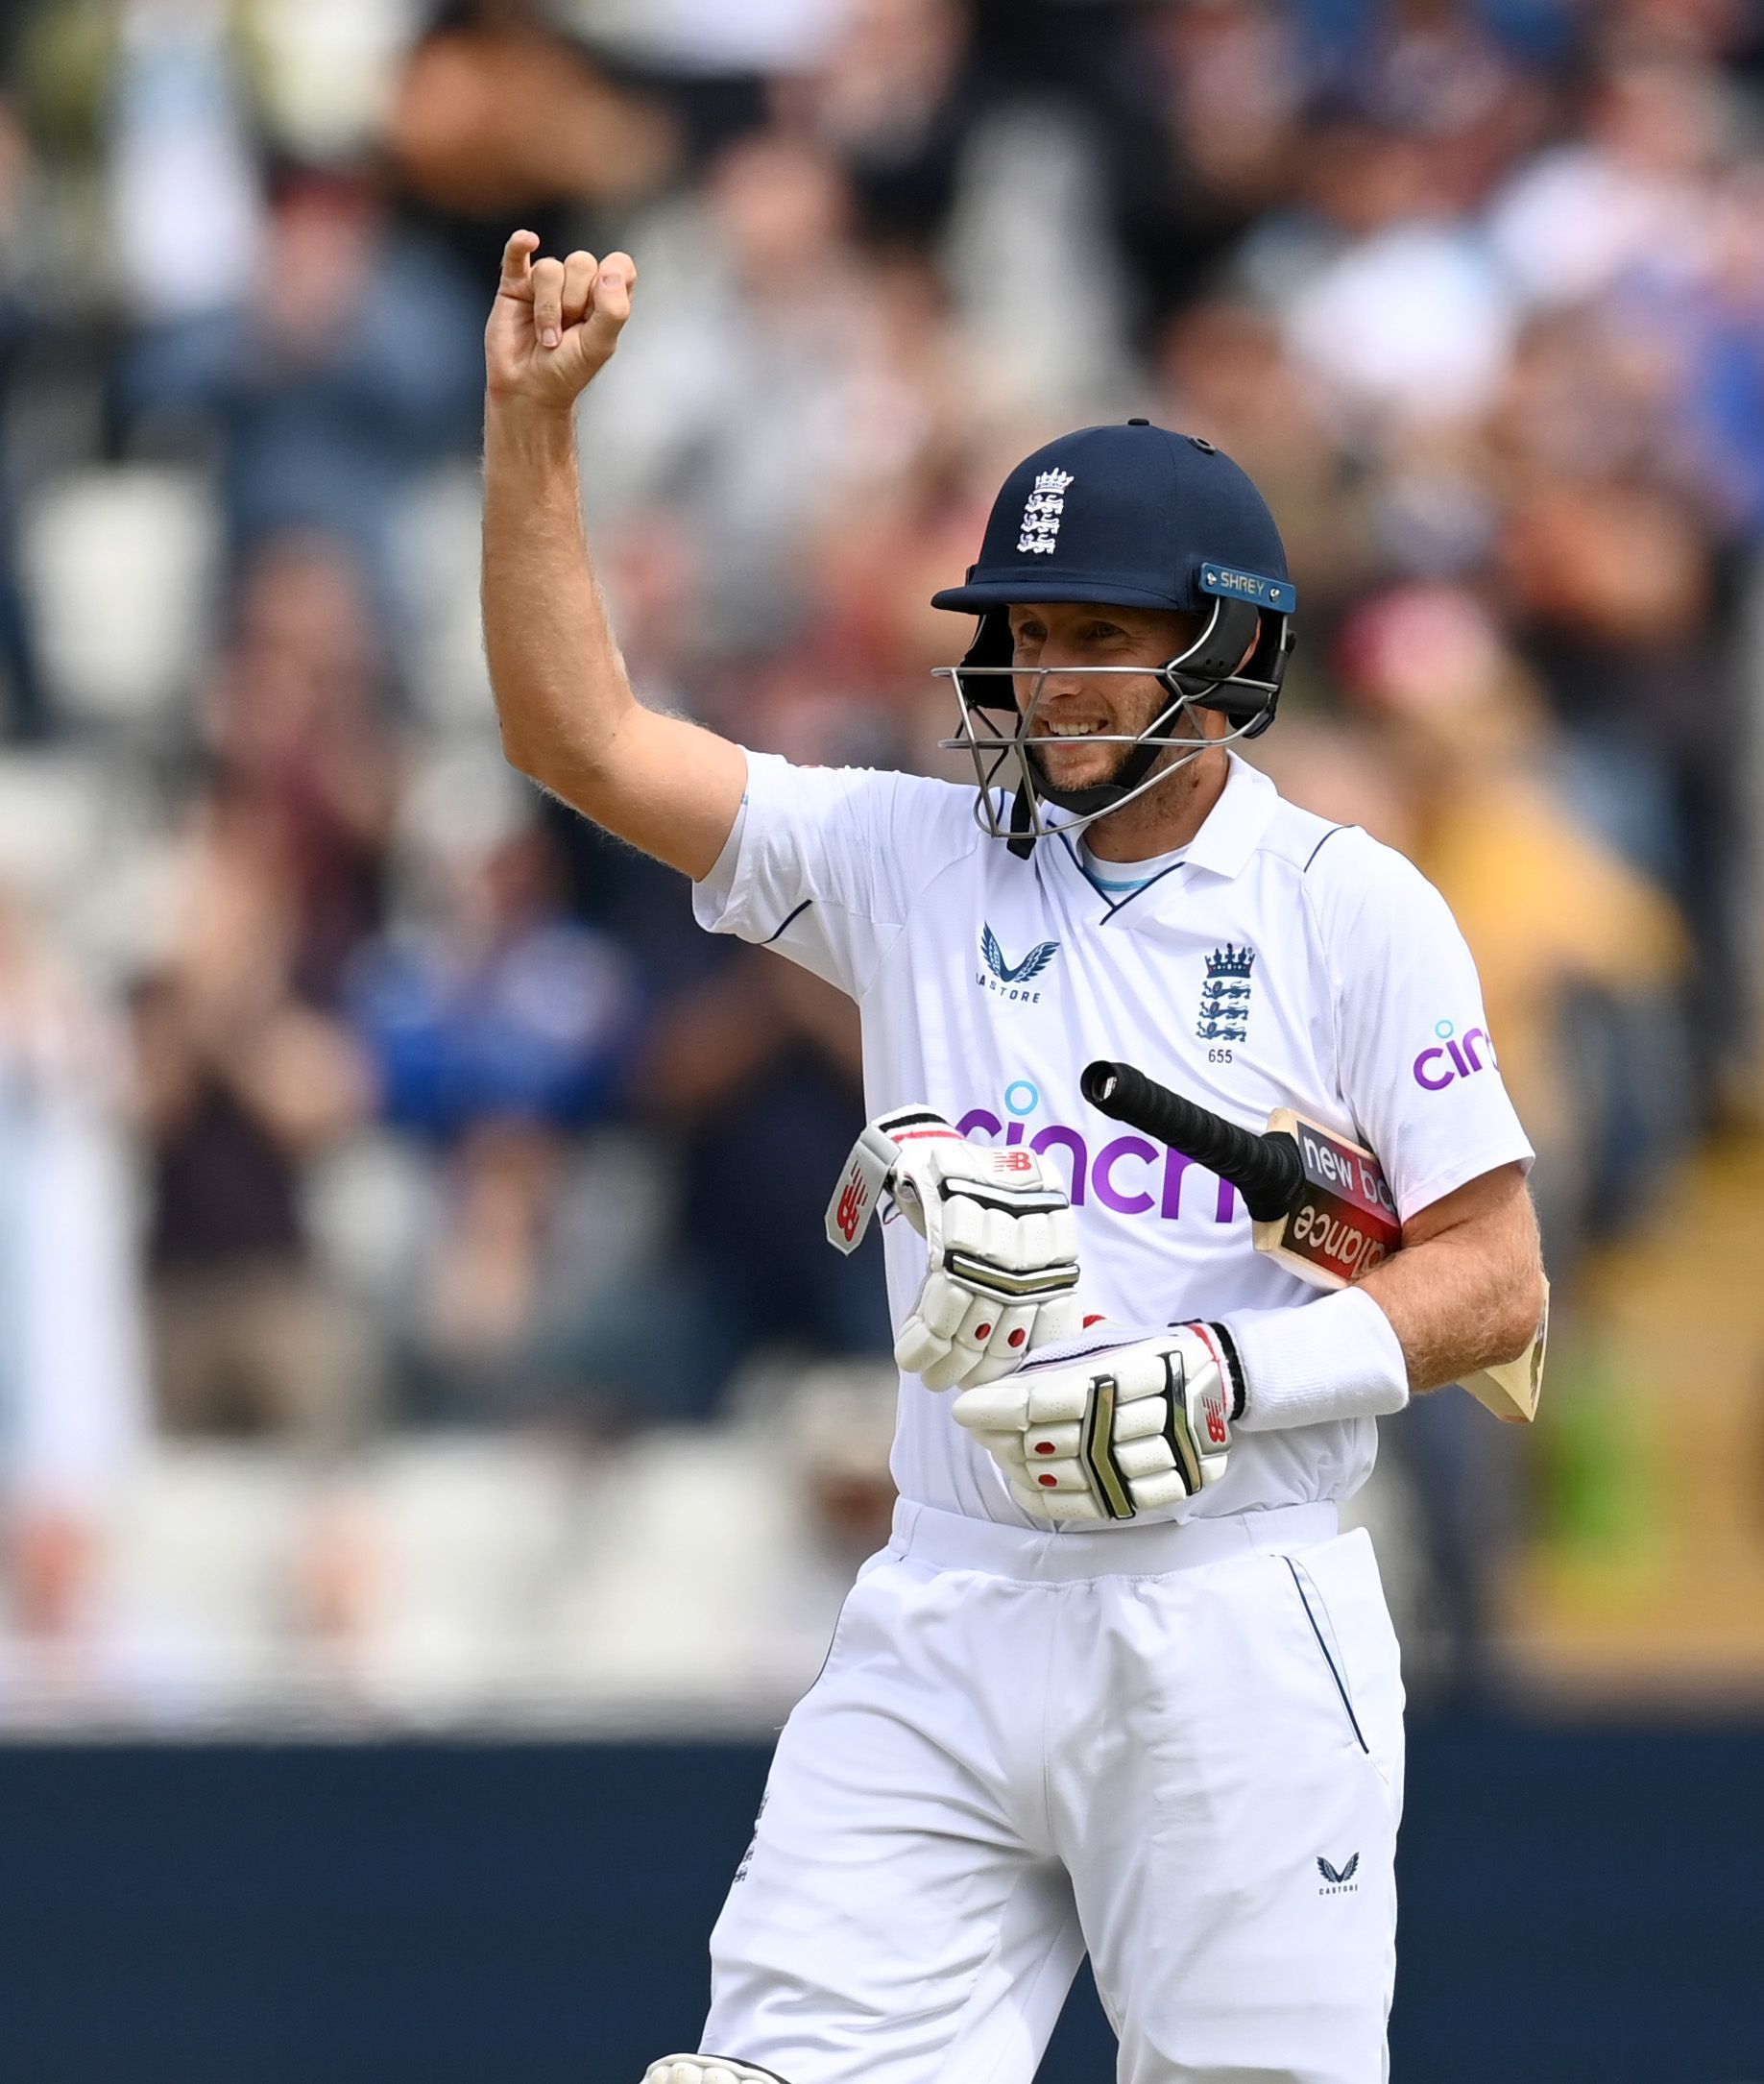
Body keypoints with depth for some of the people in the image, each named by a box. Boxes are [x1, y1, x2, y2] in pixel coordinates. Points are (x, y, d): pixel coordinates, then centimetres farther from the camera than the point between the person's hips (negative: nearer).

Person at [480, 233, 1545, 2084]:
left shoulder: (1351, 908, 1)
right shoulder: (916, 859, 10)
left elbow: (1495, 1284, -2)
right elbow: (578, 735, 6)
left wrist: (1217, 1379, -15)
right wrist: (531, 419, -3)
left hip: (1235, 1636, -3)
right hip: (945, 1631, 3)